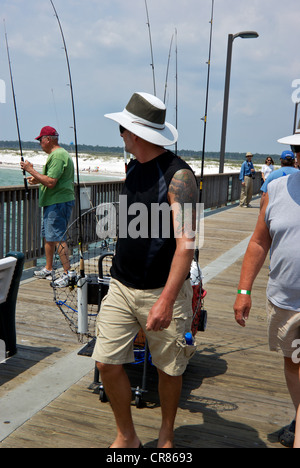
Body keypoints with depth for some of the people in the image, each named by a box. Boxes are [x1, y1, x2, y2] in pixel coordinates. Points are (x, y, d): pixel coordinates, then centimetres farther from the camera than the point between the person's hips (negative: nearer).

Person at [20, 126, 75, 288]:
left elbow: (51, 182, -24)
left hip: (58, 203, -11)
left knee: (58, 238, -11)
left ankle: (67, 274, -8)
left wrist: (31, 170, -16)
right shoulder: (59, 153, 19)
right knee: (47, 236, 17)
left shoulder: (57, 156, -16)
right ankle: (48, 270, 27)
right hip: (53, 203, 11)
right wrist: (37, 180, 19)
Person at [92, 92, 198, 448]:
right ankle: (126, 436, 25)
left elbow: (185, 241, -24)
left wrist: (166, 300, -32)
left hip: (161, 291, -6)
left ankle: (166, 434, 36)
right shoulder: (133, 168, 8)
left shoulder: (178, 175, -16)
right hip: (121, 286, 7)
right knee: (106, 362, 4)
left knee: (168, 369, 10)